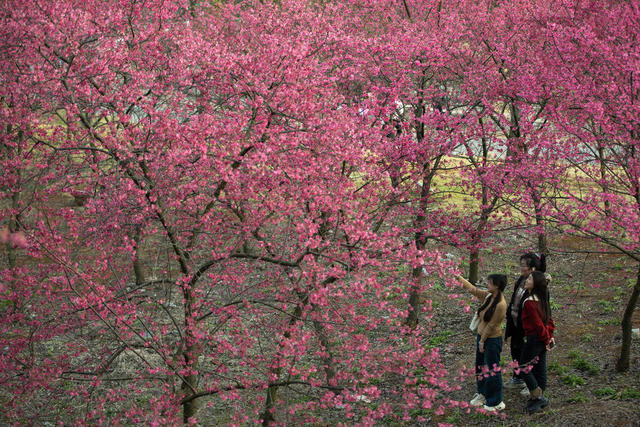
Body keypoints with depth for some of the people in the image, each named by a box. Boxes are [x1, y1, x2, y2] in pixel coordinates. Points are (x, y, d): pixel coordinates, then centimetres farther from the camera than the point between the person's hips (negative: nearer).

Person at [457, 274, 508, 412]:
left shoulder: (500, 304, -26)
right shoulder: (488, 296, -2)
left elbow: (491, 325, -21)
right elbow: (472, 289, 12)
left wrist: (482, 341, -14)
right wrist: (459, 278, 13)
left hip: (492, 340, -9)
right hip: (481, 336, 9)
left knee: (492, 369, 1)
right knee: (480, 367, 21)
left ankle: (496, 403, 13)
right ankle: (482, 394, 38)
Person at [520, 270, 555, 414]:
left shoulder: (530, 302, -23)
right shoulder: (542, 299, 5)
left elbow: (538, 324, -21)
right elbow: (549, 320, 11)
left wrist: (546, 339, -10)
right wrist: (549, 336, 10)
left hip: (534, 339, -9)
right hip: (543, 340, 9)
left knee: (525, 368, 5)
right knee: (540, 369, 16)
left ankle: (538, 397, 9)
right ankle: (539, 398, 25)